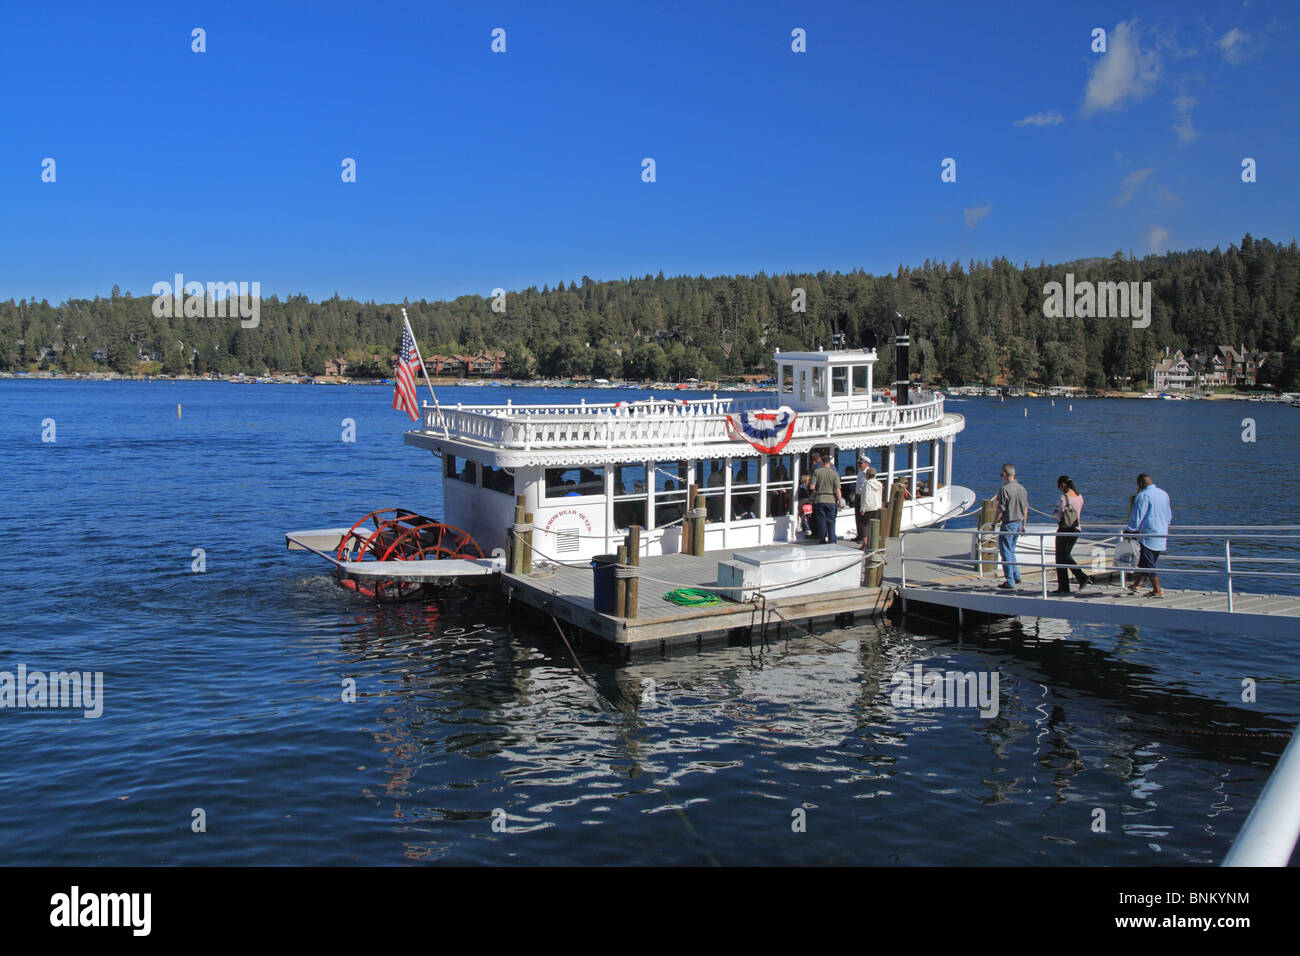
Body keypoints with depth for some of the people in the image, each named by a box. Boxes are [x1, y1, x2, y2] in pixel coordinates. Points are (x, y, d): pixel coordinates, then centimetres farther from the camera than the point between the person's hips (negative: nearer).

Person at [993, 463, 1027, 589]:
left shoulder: (1004, 489, -16)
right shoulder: (1022, 488, 6)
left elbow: (1000, 509, -17)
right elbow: (1026, 508, 13)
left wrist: (994, 523, -5)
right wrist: (1023, 524, 22)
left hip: (1008, 524, -7)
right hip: (1019, 523, 7)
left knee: (1006, 553, 0)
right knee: (1011, 551, 21)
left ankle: (1010, 582, 2)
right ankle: (1016, 576, 21)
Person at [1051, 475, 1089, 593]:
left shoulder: (1064, 497, -16)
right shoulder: (1080, 497, 5)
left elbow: (1060, 516, -17)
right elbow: (1080, 514, 14)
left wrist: (1054, 514, 3)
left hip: (1064, 530, -7)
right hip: (1076, 529, 7)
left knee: (1061, 558, 4)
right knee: (1066, 555, 21)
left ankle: (1063, 587, 6)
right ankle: (1082, 577, 5)